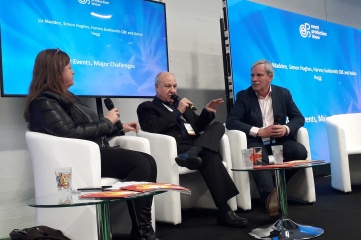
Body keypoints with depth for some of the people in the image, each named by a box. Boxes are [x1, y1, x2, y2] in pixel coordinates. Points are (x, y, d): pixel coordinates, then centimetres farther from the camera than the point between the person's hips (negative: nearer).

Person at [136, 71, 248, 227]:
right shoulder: (147, 107, 10)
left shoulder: (180, 103, 31)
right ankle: (224, 210, -35)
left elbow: (197, 127, 28)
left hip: (197, 144, 7)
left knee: (218, 126, -18)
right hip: (176, 147, -7)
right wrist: (178, 112, -9)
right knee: (209, 155, -32)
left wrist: (207, 112, 8)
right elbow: (152, 128, -11)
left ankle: (191, 154, -42)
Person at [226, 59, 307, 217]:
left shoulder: (283, 93, 8)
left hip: (279, 139, 3)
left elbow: (299, 118, 8)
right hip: (256, 141, -3)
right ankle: (270, 194, -50)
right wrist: (259, 131, -20)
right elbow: (231, 122, -10)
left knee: (301, 152, -25)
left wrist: (286, 129, -16)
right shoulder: (243, 96, 1)